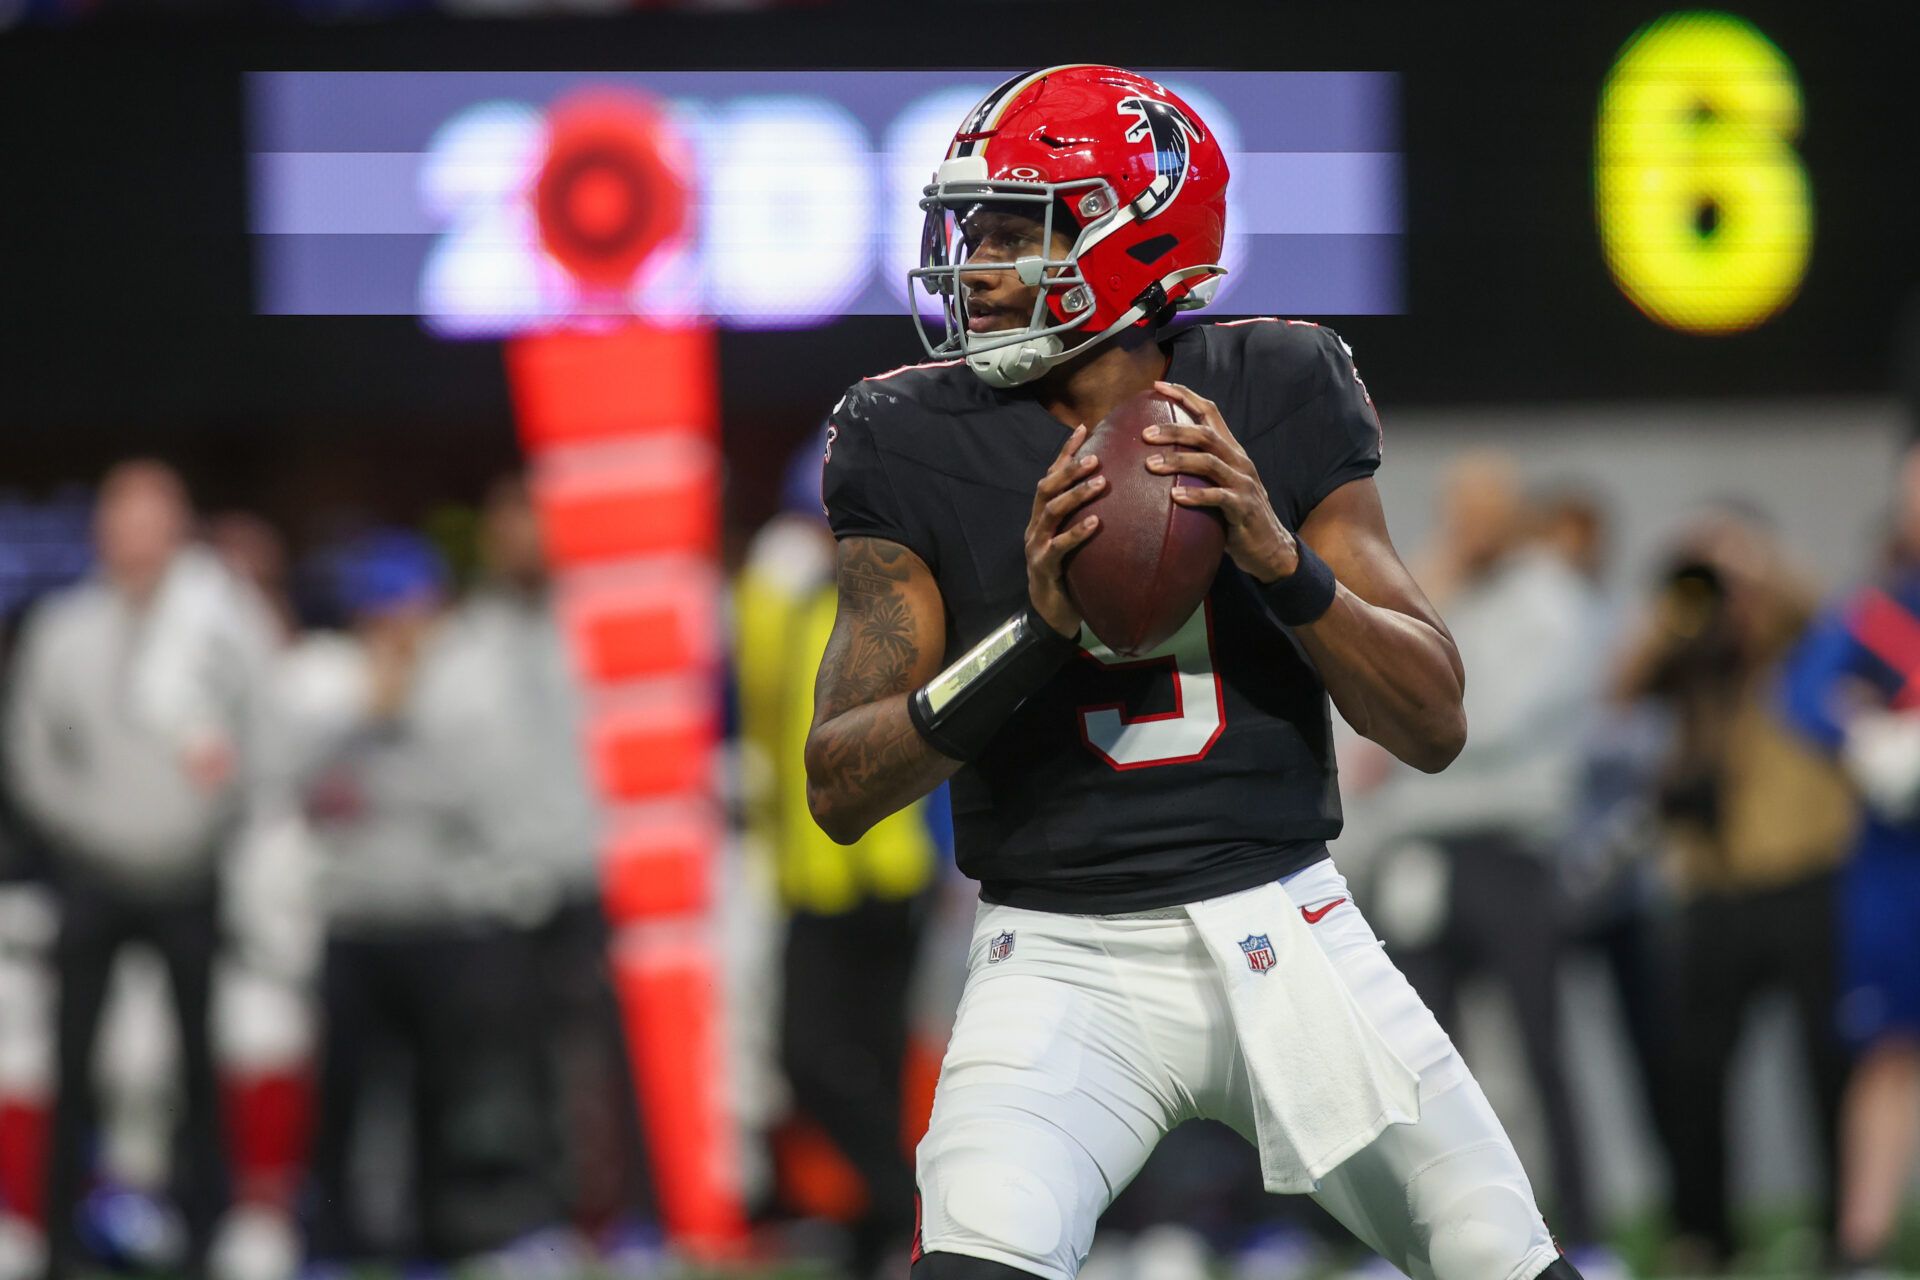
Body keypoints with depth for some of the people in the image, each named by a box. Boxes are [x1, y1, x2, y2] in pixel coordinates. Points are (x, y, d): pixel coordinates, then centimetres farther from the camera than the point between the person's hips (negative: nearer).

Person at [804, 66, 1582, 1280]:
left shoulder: (1279, 397, 1)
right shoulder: (917, 444, -2)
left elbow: (1435, 724, -1)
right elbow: (840, 790, -6)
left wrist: (1281, 558, -19)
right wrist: (1032, 631, -21)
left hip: (1290, 934, 2)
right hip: (1064, 960, -2)